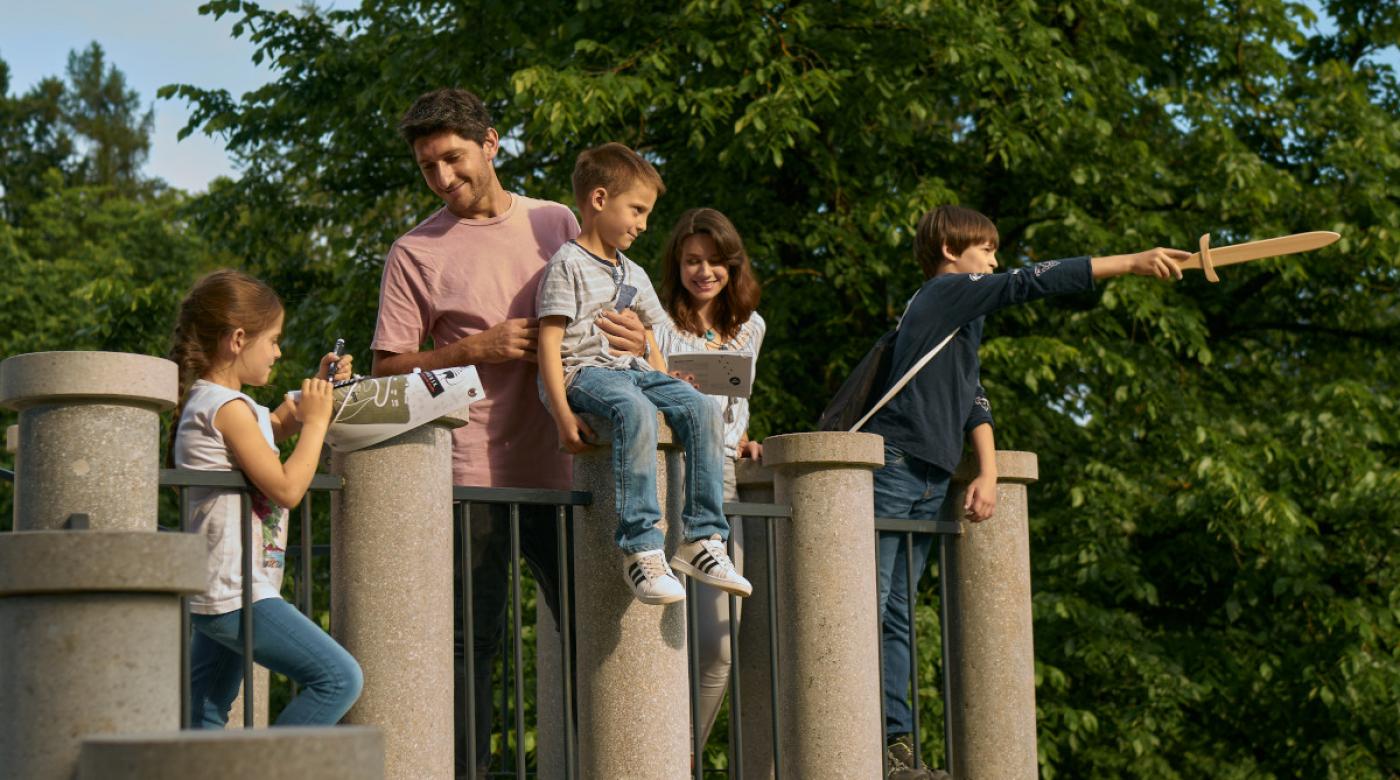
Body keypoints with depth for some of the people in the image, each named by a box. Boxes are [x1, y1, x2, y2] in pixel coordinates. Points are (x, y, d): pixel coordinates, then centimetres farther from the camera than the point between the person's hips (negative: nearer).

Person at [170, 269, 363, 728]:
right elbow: (287, 488, -18)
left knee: (203, 718, 13)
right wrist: (316, 420, -7)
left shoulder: (206, 401, 17)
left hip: (212, 597, 11)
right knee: (340, 678, -13)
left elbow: (276, 426, 37)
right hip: (236, 594, -11)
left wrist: (316, 389, 21)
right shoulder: (227, 407, -14)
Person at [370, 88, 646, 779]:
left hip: (560, 469, 3)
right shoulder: (415, 253, 4)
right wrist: (473, 349, -11)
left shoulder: (558, 224, 13)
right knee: (472, 639, -3)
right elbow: (387, 369, 1)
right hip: (471, 475, -3)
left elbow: (601, 323, 20)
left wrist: (634, 340, -4)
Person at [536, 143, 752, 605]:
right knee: (635, 411, -37)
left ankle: (703, 539, -18)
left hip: (633, 371, 8)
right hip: (582, 372, -8)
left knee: (701, 409, -17)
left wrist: (668, 389, 15)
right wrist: (563, 415, -20)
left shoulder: (634, 276, 22)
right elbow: (550, 342, -12)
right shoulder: (568, 265, -3)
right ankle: (641, 548, -39)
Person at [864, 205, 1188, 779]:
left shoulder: (962, 315, 25)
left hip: (930, 484, 9)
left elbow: (972, 397, 18)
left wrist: (988, 473, 4)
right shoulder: (946, 291, -1)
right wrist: (1133, 263, -12)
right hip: (893, 467, -9)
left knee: (896, 619, 5)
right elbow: (1032, 282, -11)